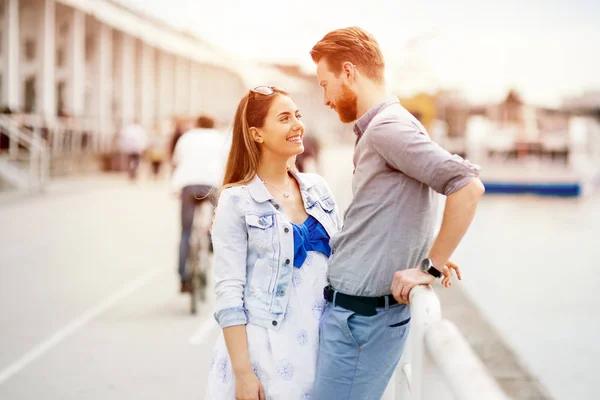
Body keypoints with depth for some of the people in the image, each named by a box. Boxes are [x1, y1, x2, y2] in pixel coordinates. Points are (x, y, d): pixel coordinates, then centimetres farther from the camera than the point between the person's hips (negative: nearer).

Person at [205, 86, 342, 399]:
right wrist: (242, 372, -16)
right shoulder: (237, 201, -8)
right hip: (265, 350, -5)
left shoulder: (317, 188, 8)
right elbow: (228, 291, -11)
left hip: (320, 343, 5)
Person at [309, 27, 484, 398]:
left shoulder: (387, 128, -16)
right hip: (348, 309, 10)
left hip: (361, 319, -10)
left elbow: (468, 186, -26)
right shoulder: (376, 130, 16)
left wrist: (432, 266, -20)